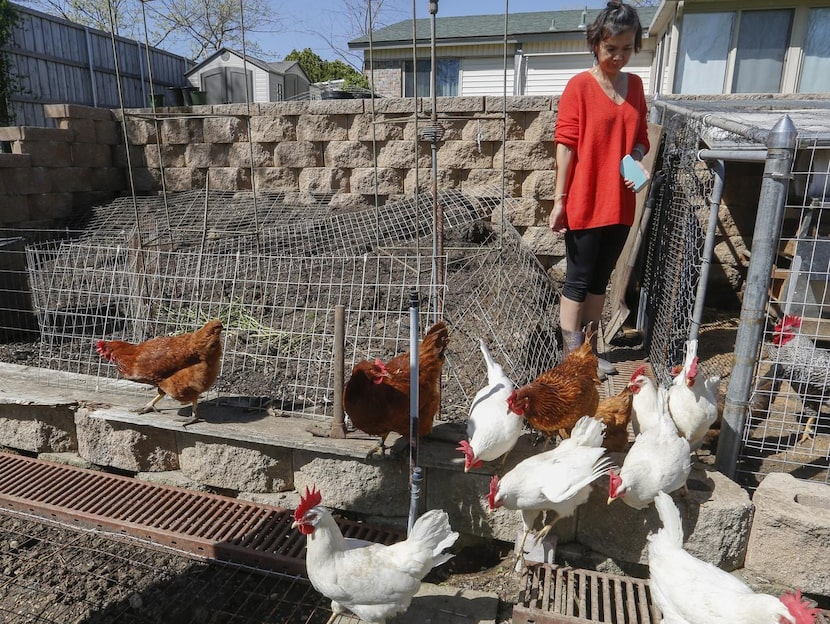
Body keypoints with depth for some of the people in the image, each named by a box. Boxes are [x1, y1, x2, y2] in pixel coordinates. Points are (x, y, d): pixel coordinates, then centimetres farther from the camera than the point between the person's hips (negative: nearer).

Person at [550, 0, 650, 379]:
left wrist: (637, 161, -6)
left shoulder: (635, 85, 11)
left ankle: (589, 350, 25)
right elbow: (565, 146, -10)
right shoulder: (579, 86, -7)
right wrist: (559, 200, -14)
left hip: (619, 203, 6)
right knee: (578, 281, 1)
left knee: (601, 279, 13)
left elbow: (639, 137, 17)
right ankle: (571, 356, 11)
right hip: (584, 204, -6)